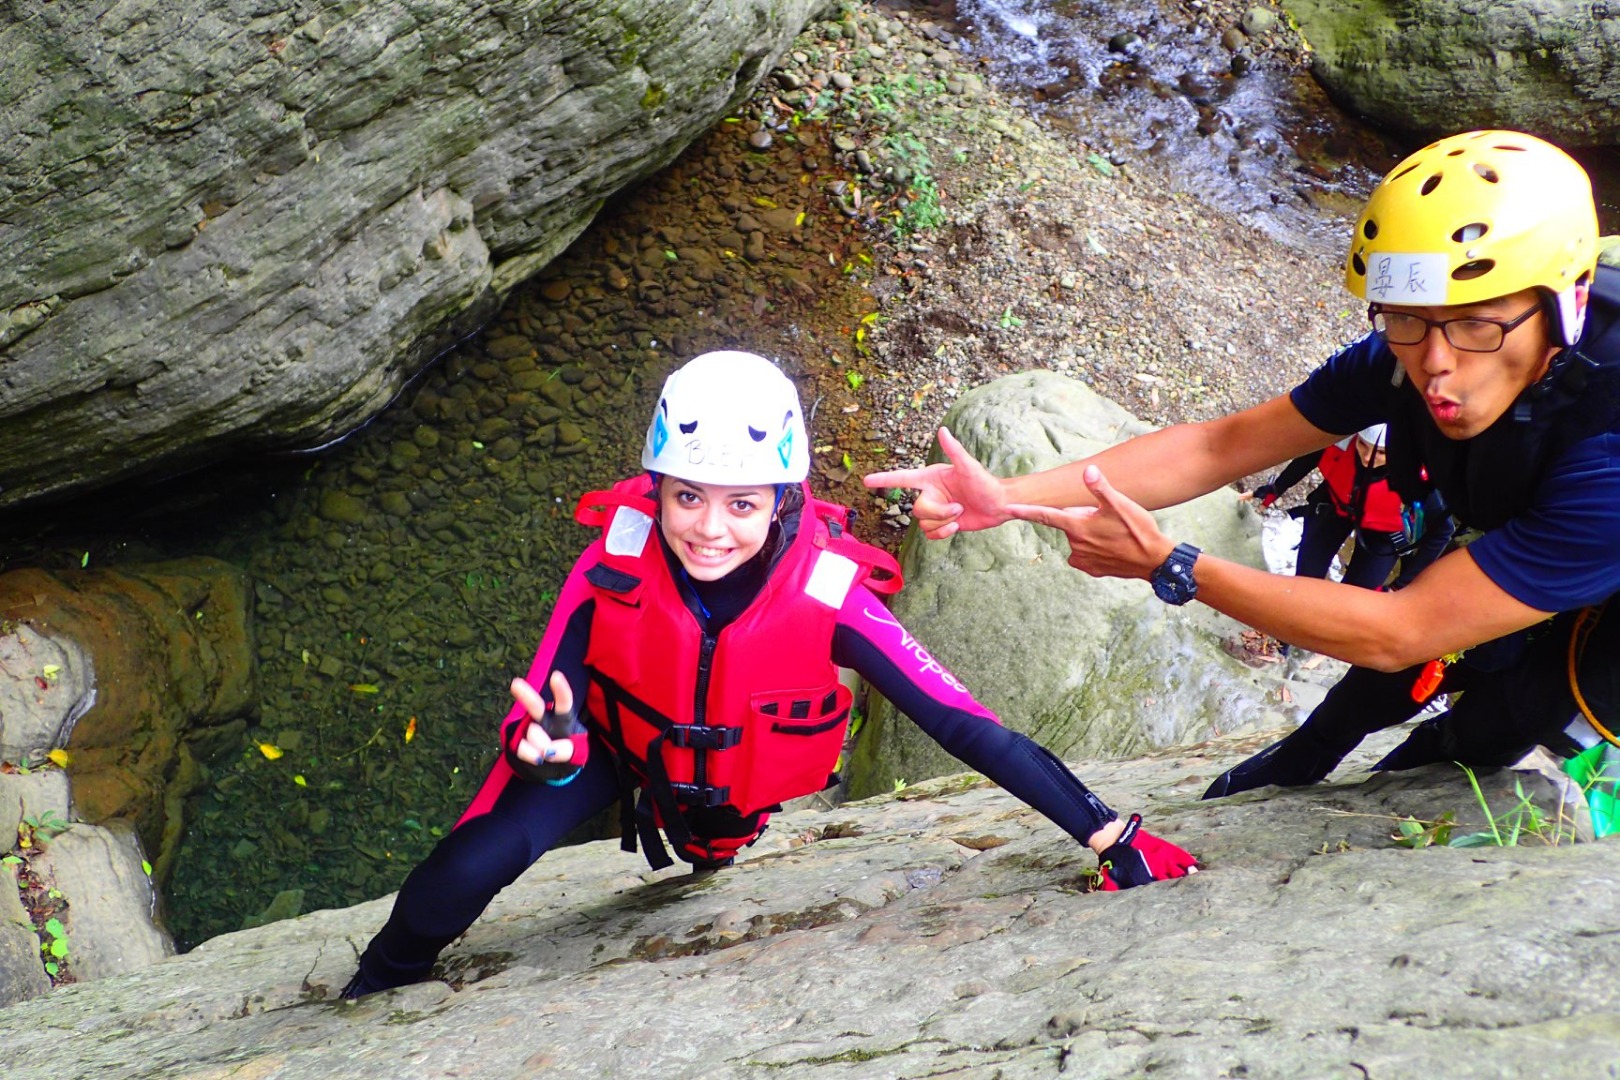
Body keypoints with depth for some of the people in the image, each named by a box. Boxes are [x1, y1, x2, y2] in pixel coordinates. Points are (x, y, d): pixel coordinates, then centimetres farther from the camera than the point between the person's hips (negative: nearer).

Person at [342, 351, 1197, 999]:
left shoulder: (826, 594, -35)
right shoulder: (616, 562, -32)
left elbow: (965, 727, -34)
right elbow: (546, 715, -27)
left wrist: (1112, 839, -35)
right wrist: (549, 747, -52)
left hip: (745, 780, 1)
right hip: (622, 740, -1)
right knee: (466, 872, -17)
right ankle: (373, 996, 15)